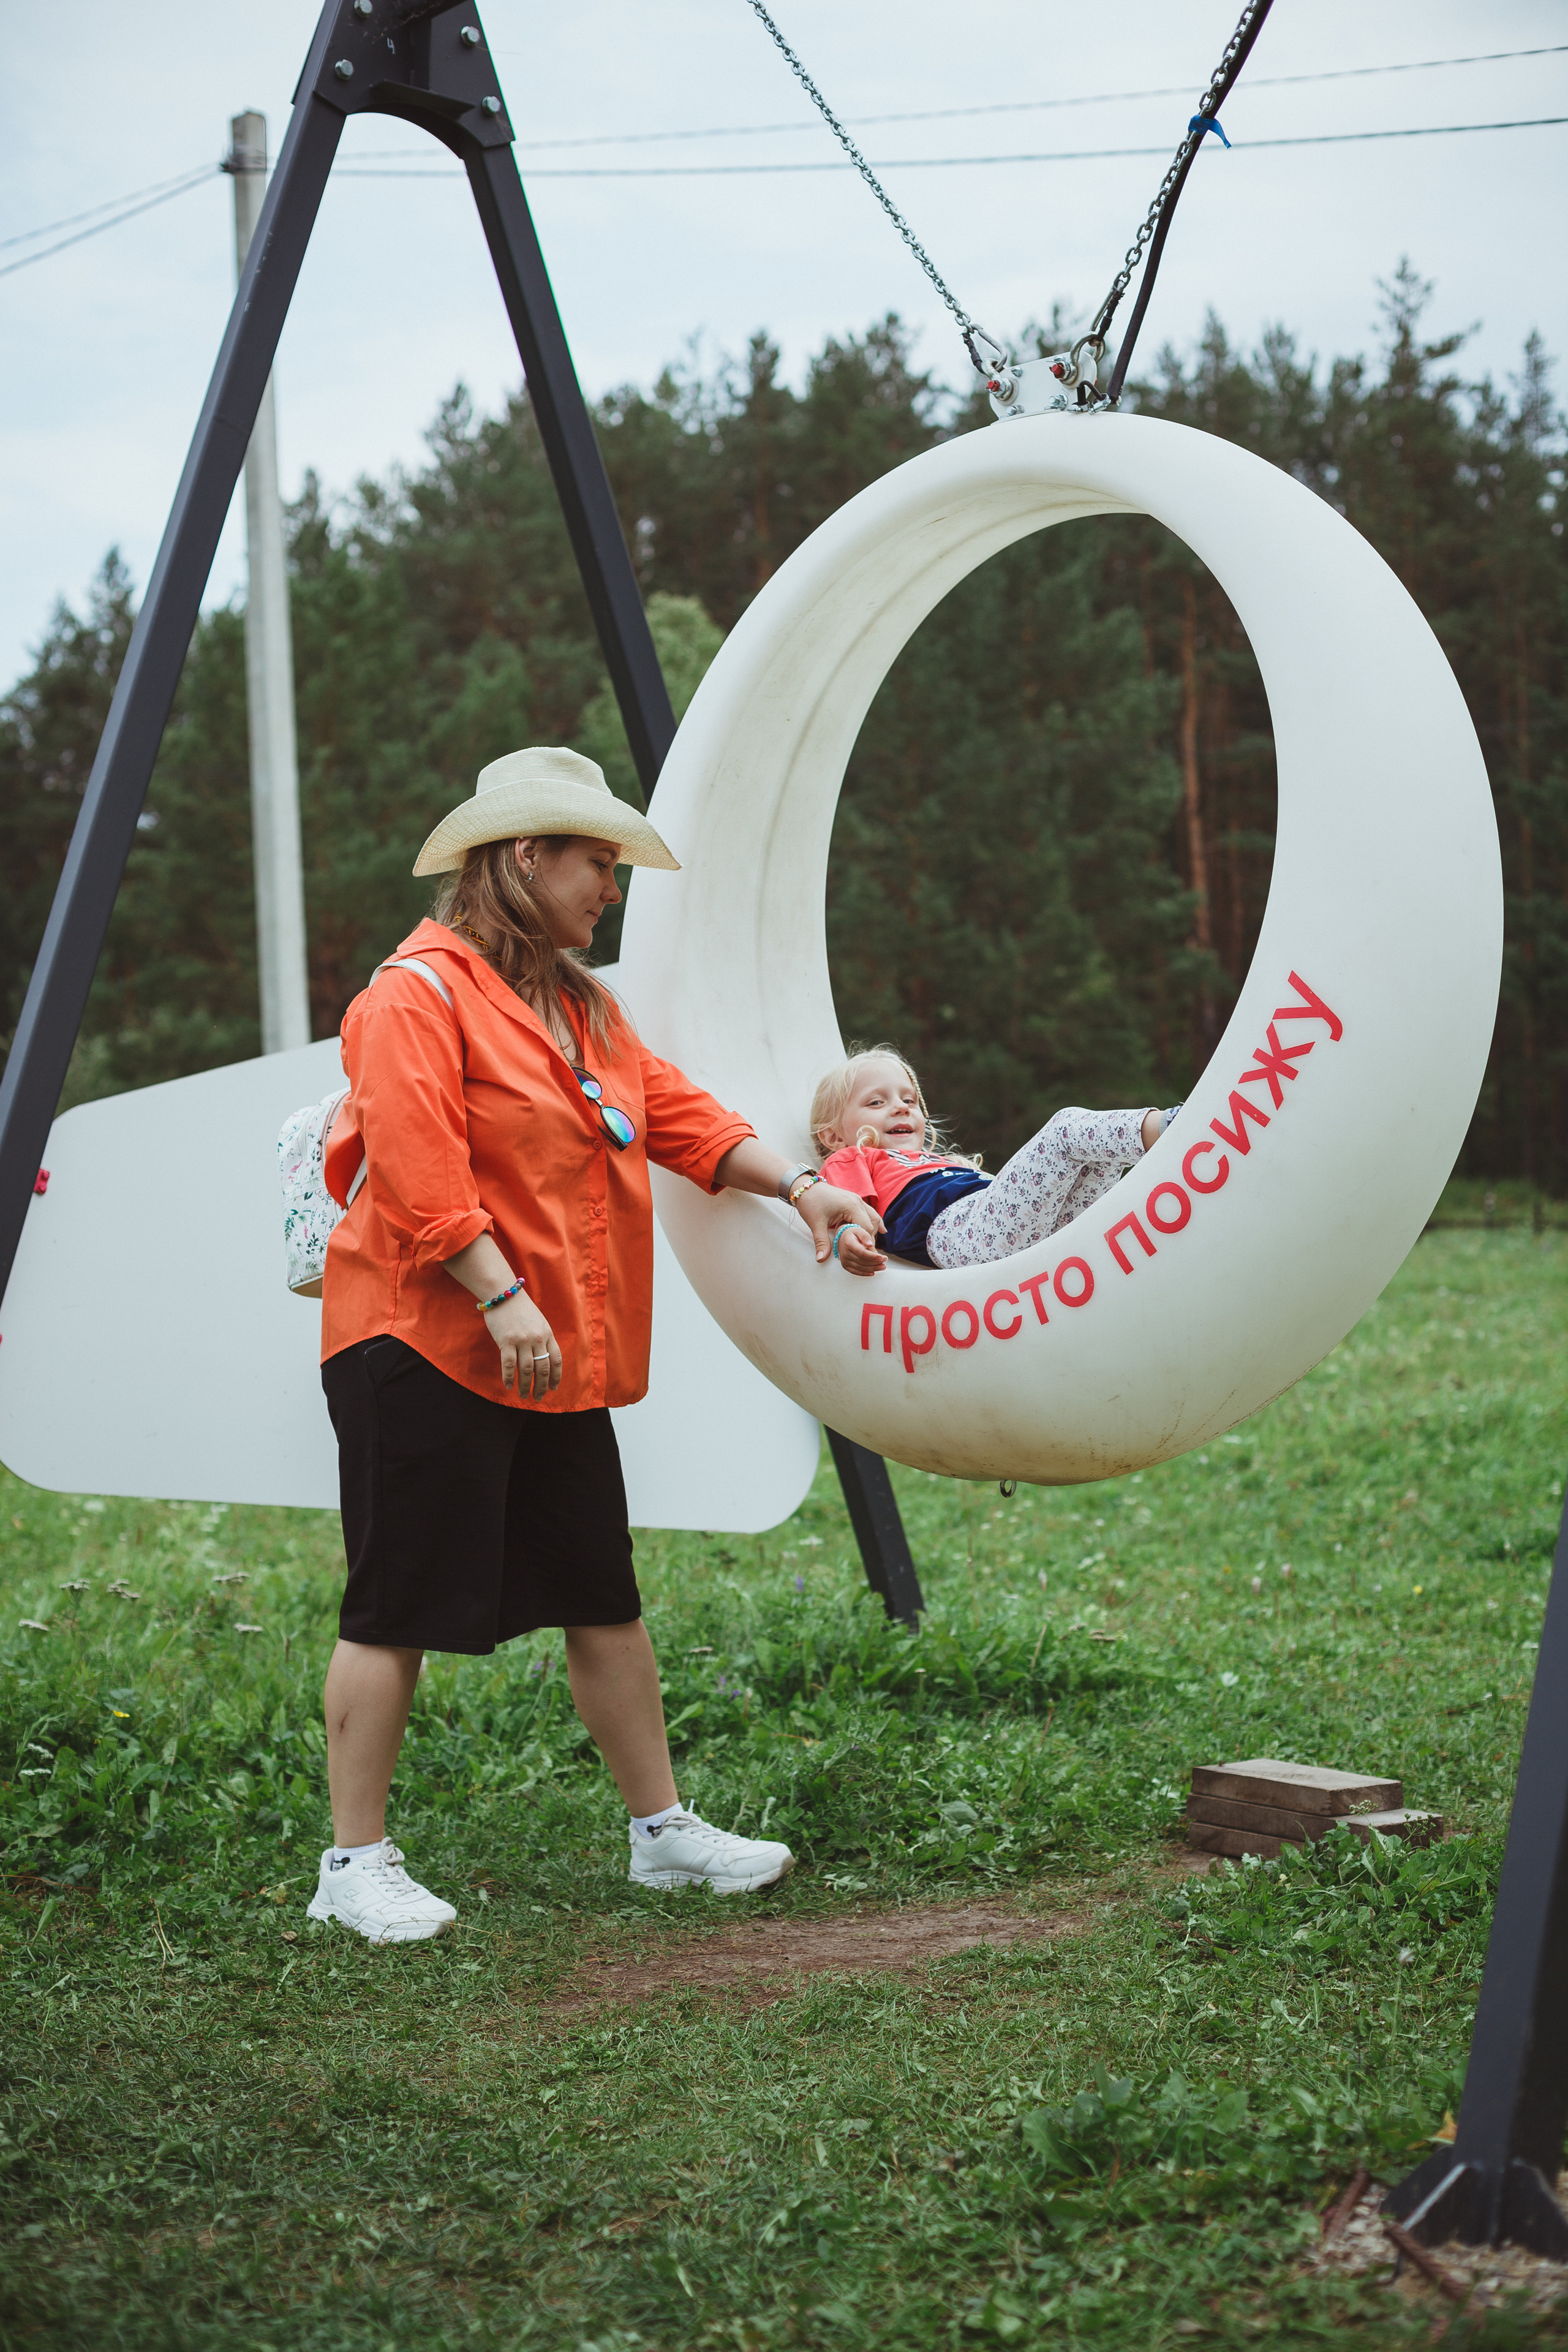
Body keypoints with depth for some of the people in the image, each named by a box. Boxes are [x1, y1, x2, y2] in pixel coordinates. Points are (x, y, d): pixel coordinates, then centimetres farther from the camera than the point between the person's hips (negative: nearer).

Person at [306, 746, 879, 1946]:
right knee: (398, 1609, -3)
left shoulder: (582, 1005, 18)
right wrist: (502, 1298, -24)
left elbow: (678, 1114, 16)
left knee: (603, 1597, 13)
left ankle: (664, 1828, 23)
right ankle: (356, 1864, 6)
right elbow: (416, 1172, -21)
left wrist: (798, 1184, 4)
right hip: (427, 1349, -9)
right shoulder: (420, 993, -12)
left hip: (556, 1362, 9)